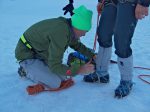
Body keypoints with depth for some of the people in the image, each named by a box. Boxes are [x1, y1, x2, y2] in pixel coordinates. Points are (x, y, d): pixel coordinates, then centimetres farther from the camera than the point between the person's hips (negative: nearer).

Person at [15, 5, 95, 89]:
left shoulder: (68, 26, -7)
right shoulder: (60, 33, -34)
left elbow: (77, 45, 14)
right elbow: (55, 66, -33)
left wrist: (93, 56, 8)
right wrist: (80, 70, -32)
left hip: (40, 53, 9)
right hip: (27, 55, -8)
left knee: (63, 77, 4)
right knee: (55, 83, -18)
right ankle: (26, 71, 2)